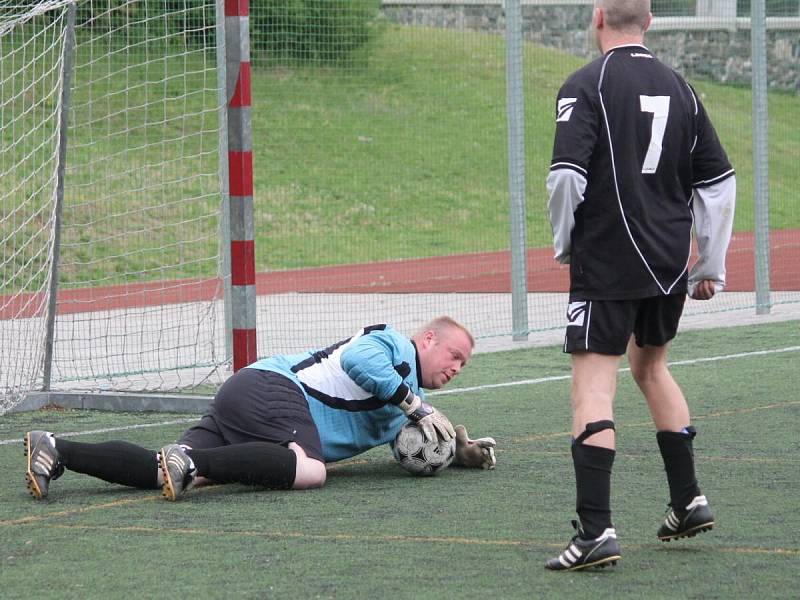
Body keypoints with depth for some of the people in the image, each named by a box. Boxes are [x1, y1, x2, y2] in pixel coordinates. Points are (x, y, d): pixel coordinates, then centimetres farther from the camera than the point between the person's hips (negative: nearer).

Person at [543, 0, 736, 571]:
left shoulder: (586, 86, -9)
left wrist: (564, 243, -1)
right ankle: (689, 502, 28)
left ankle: (596, 530, -16)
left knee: (593, 388, -7)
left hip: (606, 263, -6)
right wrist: (712, 265, 19)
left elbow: (567, 176, -19)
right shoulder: (679, 87, 9)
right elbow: (719, 181, 12)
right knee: (651, 365, 26)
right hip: (670, 262, 6)